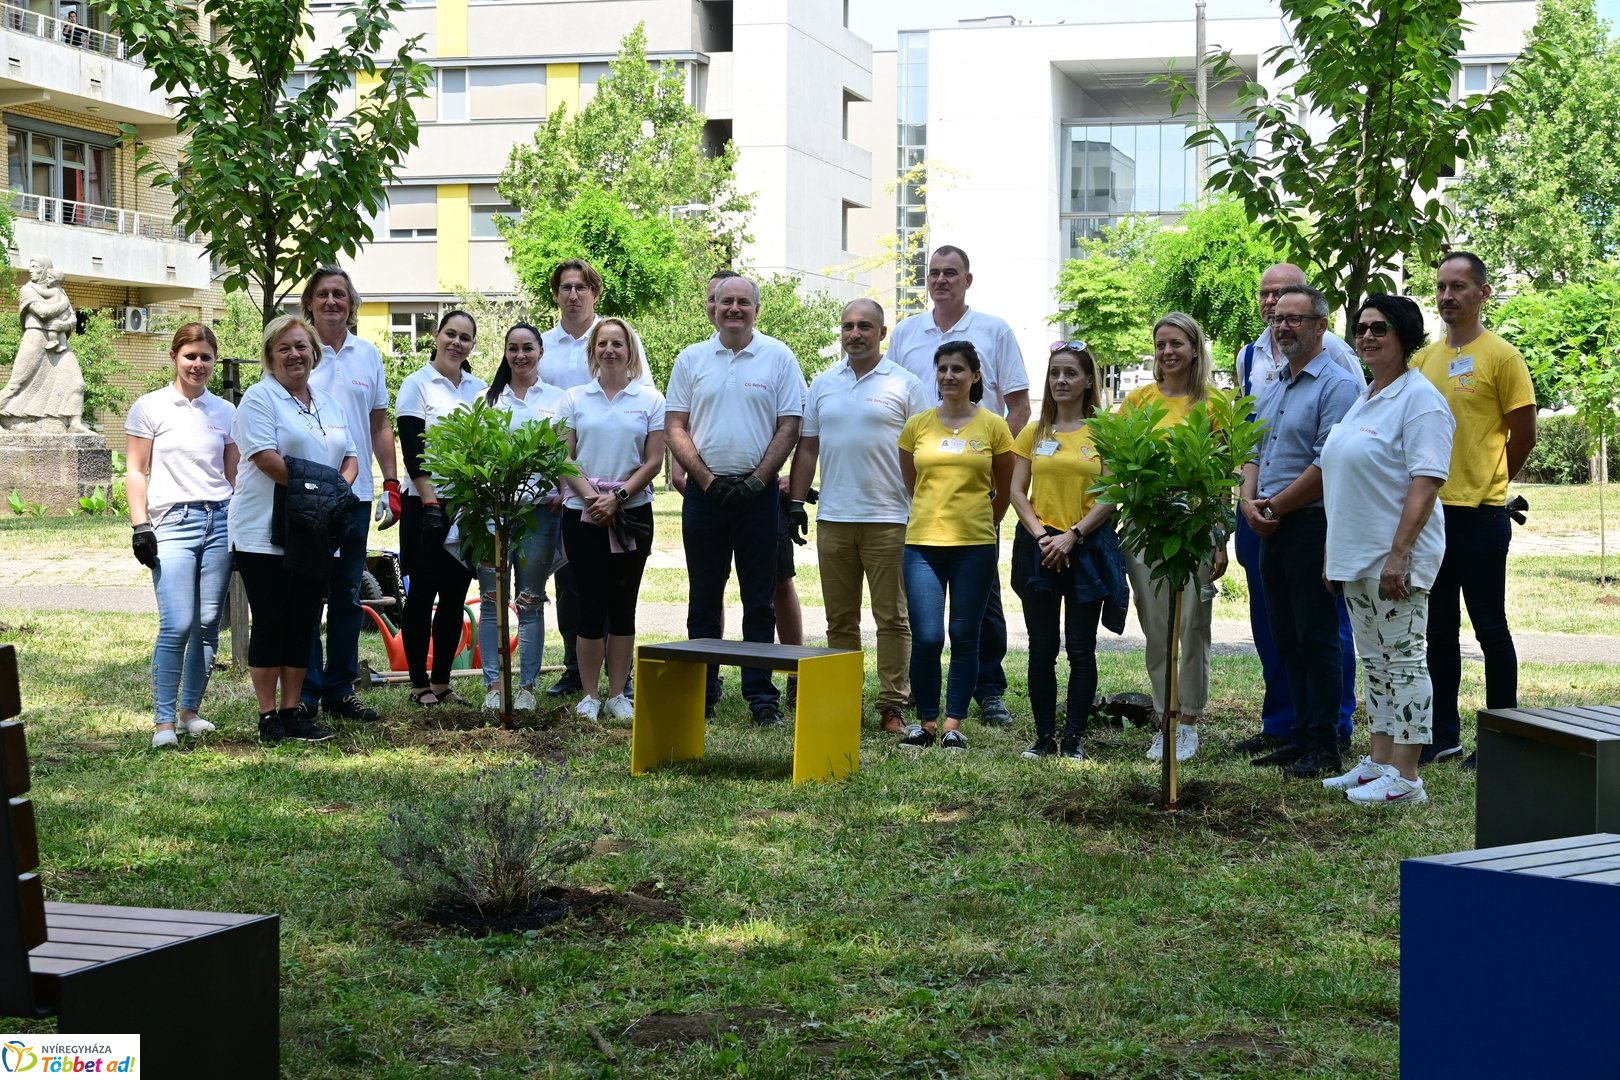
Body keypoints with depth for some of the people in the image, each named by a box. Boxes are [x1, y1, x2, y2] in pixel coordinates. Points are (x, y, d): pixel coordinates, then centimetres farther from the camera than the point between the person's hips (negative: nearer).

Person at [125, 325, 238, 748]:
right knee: (177, 625, -13)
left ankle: (190, 711, 15)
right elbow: (136, 471, 3)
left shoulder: (225, 412, 11)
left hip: (220, 521, 4)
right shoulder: (151, 408, 2)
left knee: (208, 624, 3)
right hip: (173, 522, -3)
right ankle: (164, 720, -8)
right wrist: (140, 525, -5)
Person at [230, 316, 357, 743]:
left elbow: (350, 456, 16)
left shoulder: (328, 403, 17)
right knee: (270, 625, -2)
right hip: (265, 534, -6)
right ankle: (268, 716, 4)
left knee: (303, 626, 9)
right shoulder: (260, 398, -5)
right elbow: (265, 457, -17)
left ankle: (292, 711, 16)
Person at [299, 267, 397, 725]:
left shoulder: (368, 355, 11)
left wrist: (392, 484, 8)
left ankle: (340, 689, 17)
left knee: (347, 596, 9)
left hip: (355, 493, 4)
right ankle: (305, 692, 5)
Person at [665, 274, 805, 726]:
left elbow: (790, 426, -1)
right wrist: (706, 478, -7)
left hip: (758, 491, -2)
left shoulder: (778, 357, 2)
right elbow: (674, 427, 5)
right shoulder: (691, 359, 7)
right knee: (704, 598, 7)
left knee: (759, 599, 2)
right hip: (704, 491, 2)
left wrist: (757, 480, -10)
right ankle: (702, 692, 15)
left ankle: (761, 696, 5)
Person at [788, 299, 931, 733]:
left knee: (892, 617, -1)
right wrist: (796, 503, 8)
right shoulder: (823, 384, 13)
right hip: (832, 518, 4)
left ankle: (893, 706, 2)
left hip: (888, 519, -4)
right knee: (840, 618, 8)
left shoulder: (906, 385, 1)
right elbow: (807, 447, 16)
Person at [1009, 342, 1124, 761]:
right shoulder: (1034, 433, 10)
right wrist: (1041, 534, -8)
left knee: (1081, 648, 1)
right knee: (1042, 648, 4)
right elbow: (1017, 491, 7)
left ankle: (1074, 737, 6)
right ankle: (1044, 736, 10)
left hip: (1087, 548, -3)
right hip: (1038, 548, 3)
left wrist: (1072, 535, -13)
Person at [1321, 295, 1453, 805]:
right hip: (1357, 554, 9)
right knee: (1375, 662, 13)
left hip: (1395, 557, -9)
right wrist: (1334, 554, 19)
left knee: (1402, 661, -6)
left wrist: (1399, 553, -24)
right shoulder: (1365, 399, 17)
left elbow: (1426, 481, -19)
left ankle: (1405, 778, -3)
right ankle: (1379, 763, 21)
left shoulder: (1419, 399, -12)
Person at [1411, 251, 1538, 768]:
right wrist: (1441, 483, 8)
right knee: (1439, 629, 11)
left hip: (1481, 513, -6)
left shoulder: (1501, 357, -7)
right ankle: (1443, 734, 19)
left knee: (1490, 628, 0)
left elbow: (1524, 436, -5)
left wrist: (1485, 483, 4)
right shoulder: (1424, 359, 10)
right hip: (1430, 510, 6)